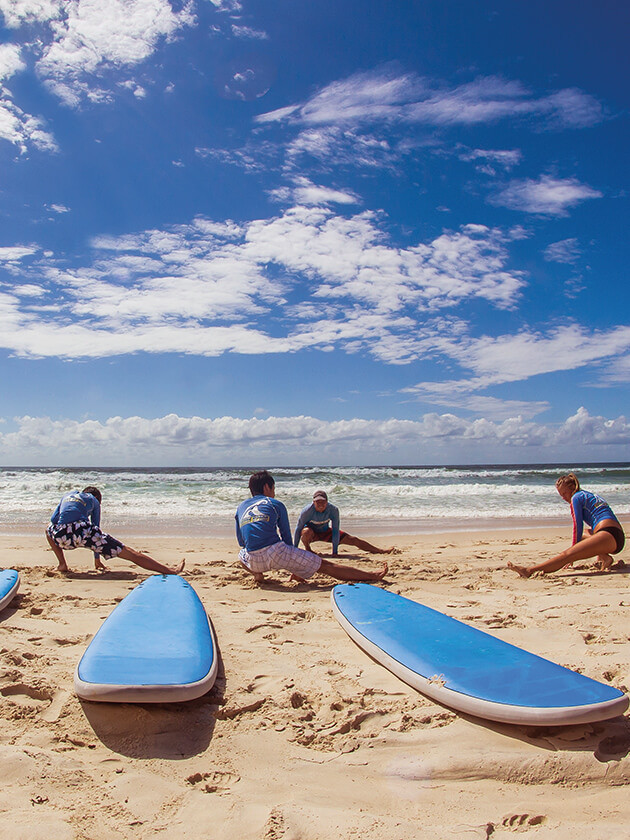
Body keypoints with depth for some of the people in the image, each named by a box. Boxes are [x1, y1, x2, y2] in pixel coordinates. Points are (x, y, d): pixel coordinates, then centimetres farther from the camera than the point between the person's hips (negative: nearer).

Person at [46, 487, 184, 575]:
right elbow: (95, 527, 28)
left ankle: (62, 565, 26)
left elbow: (53, 519, 25)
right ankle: (171, 571, -9)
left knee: (49, 529, 42)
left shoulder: (68, 495, 33)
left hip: (62, 536, 3)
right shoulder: (93, 500, 26)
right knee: (129, 553, -2)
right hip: (84, 531, -3)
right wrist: (97, 558, 34)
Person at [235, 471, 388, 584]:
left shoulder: (241, 507, 21)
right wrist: (296, 569, 25)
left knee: (242, 553, 41)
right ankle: (372, 576, 5)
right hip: (276, 551, -3)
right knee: (325, 565, 5)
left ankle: (256, 573, 13)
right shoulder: (275, 504, 11)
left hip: (254, 561, 4)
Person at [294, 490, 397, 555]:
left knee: (353, 540, -4)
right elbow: (298, 528, -22)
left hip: (325, 531, 2)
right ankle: (307, 549, -9)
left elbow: (335, 531, -21)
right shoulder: (307, 510, -31)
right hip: (311, 532, -2)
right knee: (307, 532, -42)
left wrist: (334, 552, -23)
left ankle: (382, 551, 2)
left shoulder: (333, 510, -26)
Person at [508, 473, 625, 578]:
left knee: (567, 555, -20)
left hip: (608, 535, -9)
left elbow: (578, 526, 0)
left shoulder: (576, 497, 3)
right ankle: (603, 556, 6)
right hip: (619, 538, 9)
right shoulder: (591, 496, 30)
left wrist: (574, 548, 7)